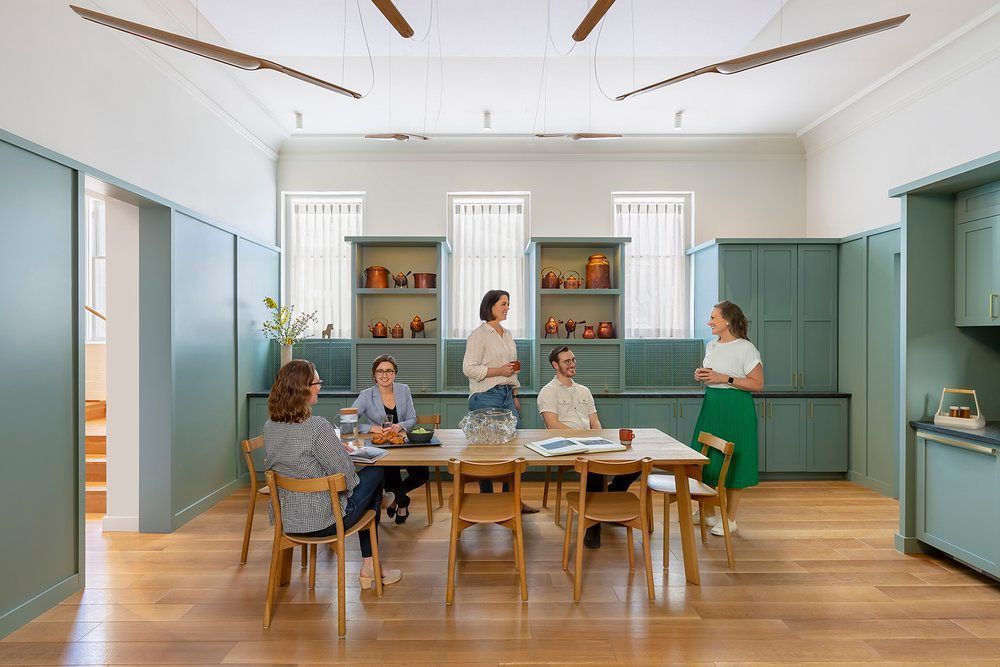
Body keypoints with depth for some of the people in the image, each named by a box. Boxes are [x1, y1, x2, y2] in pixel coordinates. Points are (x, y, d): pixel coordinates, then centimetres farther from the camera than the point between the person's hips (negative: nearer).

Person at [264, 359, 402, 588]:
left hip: (286, 519, 7)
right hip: (322, 521, -7)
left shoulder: (270, 426, -4)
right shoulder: (316, 426, -27)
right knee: (374, 474, 17)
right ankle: (369, 566, 31)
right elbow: (346, 476, -21)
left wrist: (337, 447, 14)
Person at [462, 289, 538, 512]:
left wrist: (515, 395, 19)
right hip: (486, 397, -7)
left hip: (507, 395, 8)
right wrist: (499, 371, -17)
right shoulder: (478, 335, -7)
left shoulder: (507, 335, 17)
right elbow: (469, 368, -13)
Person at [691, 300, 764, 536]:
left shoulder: (745, 348, -11)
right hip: (711, 406, 7)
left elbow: (758, 384, -14)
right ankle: (708, 513, 29)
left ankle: (730, 519, 18)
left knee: (732, 463, 3)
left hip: (735, 409, -7)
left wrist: (724, 378, -21)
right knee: (705, 460, 12)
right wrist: (701, 375, 0)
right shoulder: (711, 346, 10)